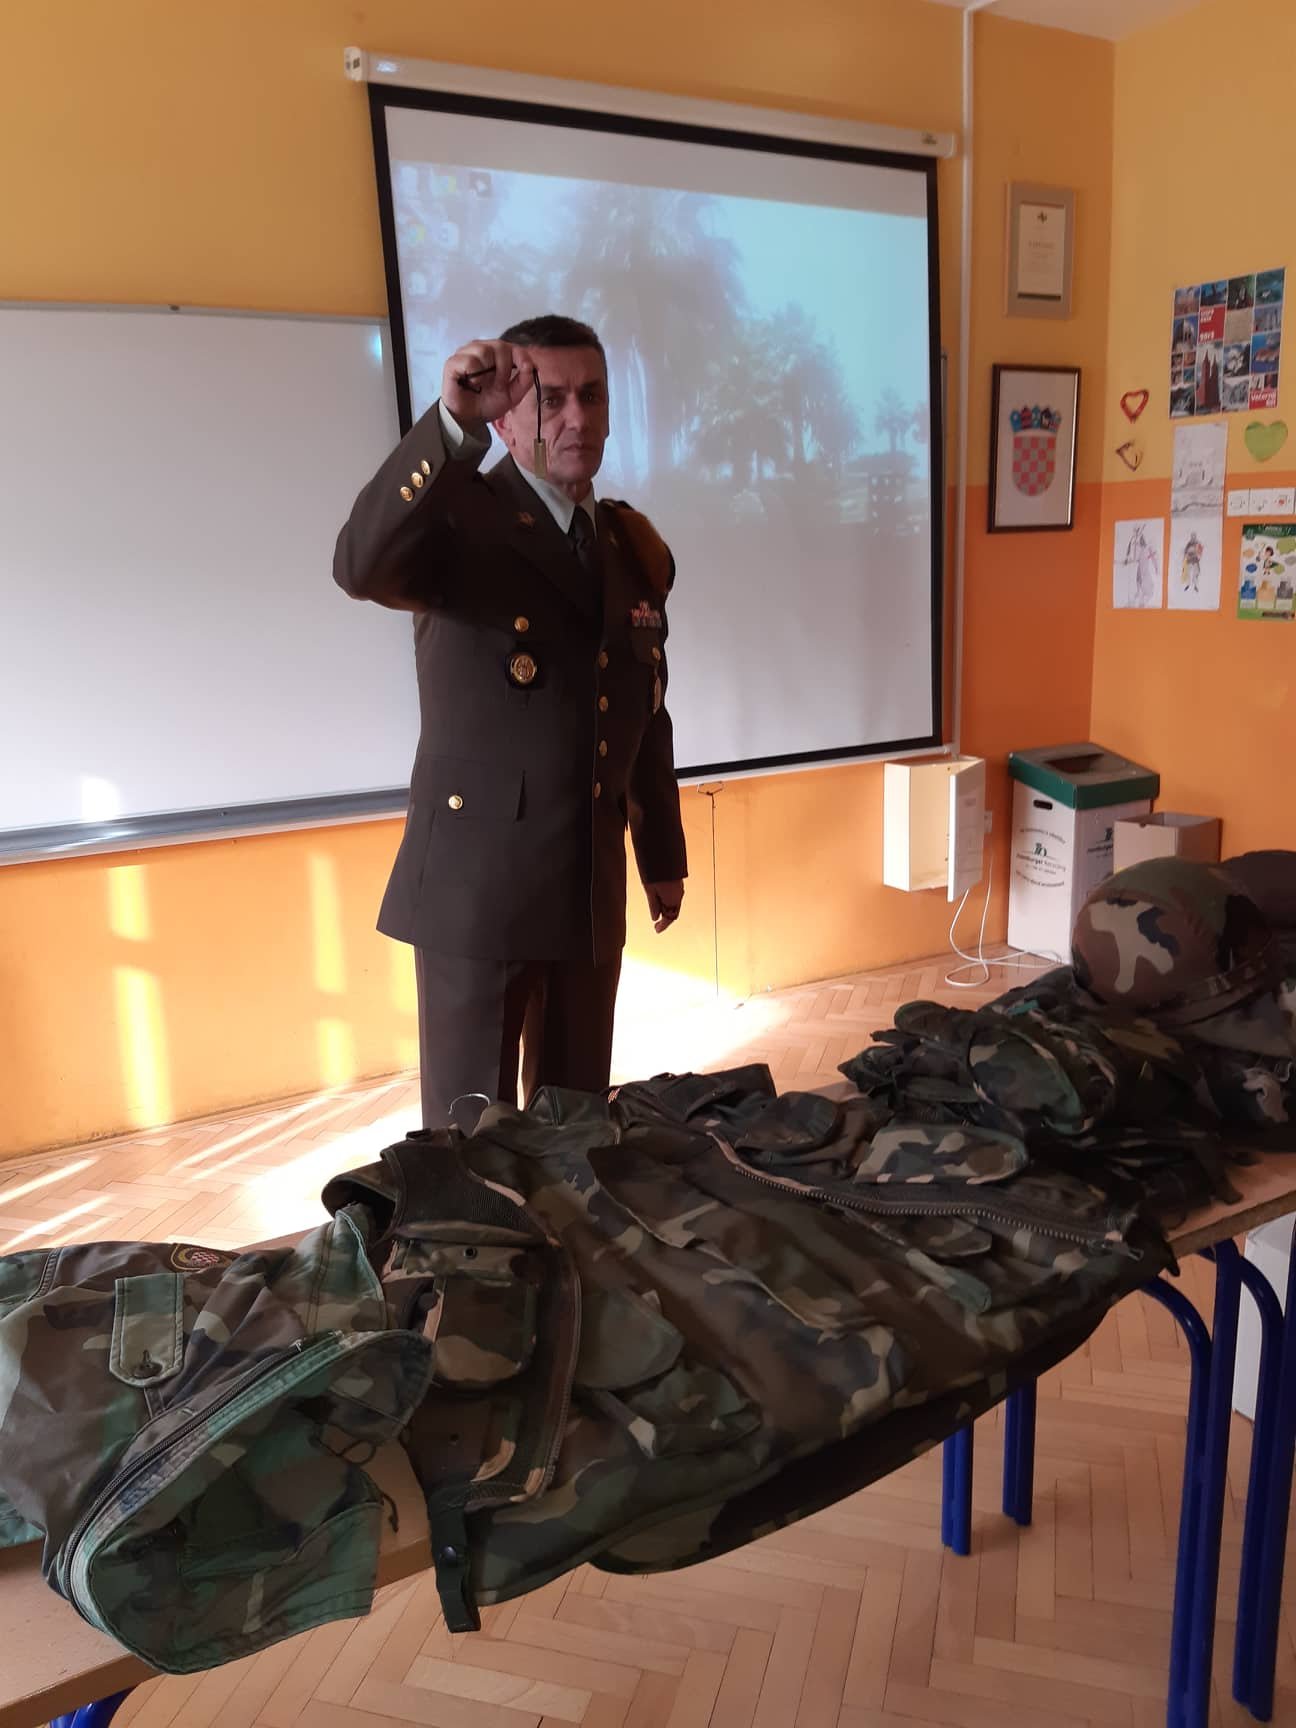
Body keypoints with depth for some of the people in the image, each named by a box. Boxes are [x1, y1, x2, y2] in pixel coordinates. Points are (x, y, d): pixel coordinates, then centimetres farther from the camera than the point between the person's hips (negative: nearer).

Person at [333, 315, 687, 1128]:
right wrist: (453, 422, -41)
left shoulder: (637, 544, 10)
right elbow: (361, 566, -31)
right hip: (476, 885, -5)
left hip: (593, 886, 6)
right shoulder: (459, 518, -7)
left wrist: (663, 855, 19)